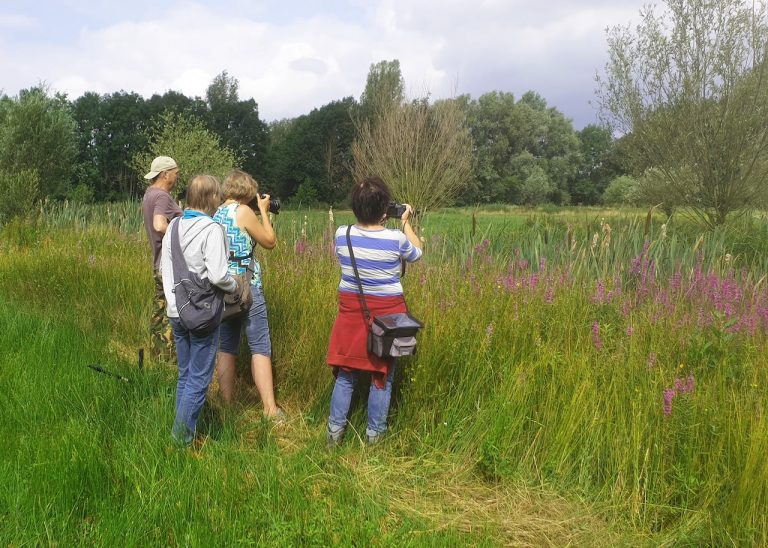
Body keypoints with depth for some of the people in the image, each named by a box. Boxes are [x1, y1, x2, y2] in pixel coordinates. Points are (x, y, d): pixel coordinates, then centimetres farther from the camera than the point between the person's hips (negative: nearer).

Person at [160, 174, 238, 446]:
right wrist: (235, 286, -2)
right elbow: (218, 275, -21)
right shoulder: (211, 229, -16)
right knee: (198, 380, 3)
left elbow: (164, 267, 11)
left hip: (176, 312, 7)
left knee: (185, 375, 19)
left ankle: (180, 433, 26)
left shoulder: (174, 226, 5)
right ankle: (182, 439, 7)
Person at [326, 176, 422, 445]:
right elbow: (417, 253, 6)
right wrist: (405, 222, 17)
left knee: (345, 375, 14)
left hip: (351, 310, 3)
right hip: (386, 312, -2)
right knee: (382, 376, 11)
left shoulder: (342, 235, -9)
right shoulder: (396, 239, -16)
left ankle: (334, 431, 21)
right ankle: (374, 434, 21)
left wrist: (371, 222, 14)